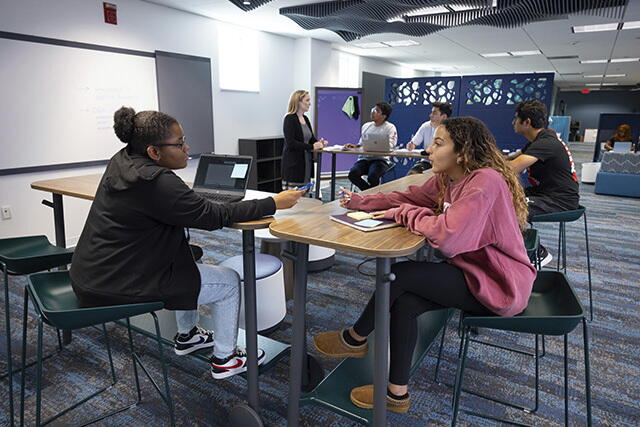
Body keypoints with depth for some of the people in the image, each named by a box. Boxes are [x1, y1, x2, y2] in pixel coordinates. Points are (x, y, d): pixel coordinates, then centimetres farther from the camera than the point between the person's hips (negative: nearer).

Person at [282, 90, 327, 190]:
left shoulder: (305, 119, 14)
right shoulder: (289, 119, -10)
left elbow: (311, 138, 18)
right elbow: (290, 143, -19)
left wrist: (319, 143, -5)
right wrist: (311, 147, -21)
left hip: (306, 162, 8)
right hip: (293, 165, -8)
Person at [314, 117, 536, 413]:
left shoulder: (485, 182, -26)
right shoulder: (446, 179, 2)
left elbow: (447, 235, -36)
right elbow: (408, 197, 10)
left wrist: (404, 214, -20)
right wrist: (358, 201, -1)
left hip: (498, 284, -8)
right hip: (473, 270, 8)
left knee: (401, 274, -16)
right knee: (405, 301, -11)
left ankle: (356, 338, 9)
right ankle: (397, 392, 5)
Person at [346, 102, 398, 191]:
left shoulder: (390, 127, 4)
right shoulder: (366, 126, 19)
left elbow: (390, 145, -10)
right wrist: (355, 146, 1)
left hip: (380, 159, -4)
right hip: (364, 158, 4)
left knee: (372, 176, -34)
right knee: (353, 174, -25)